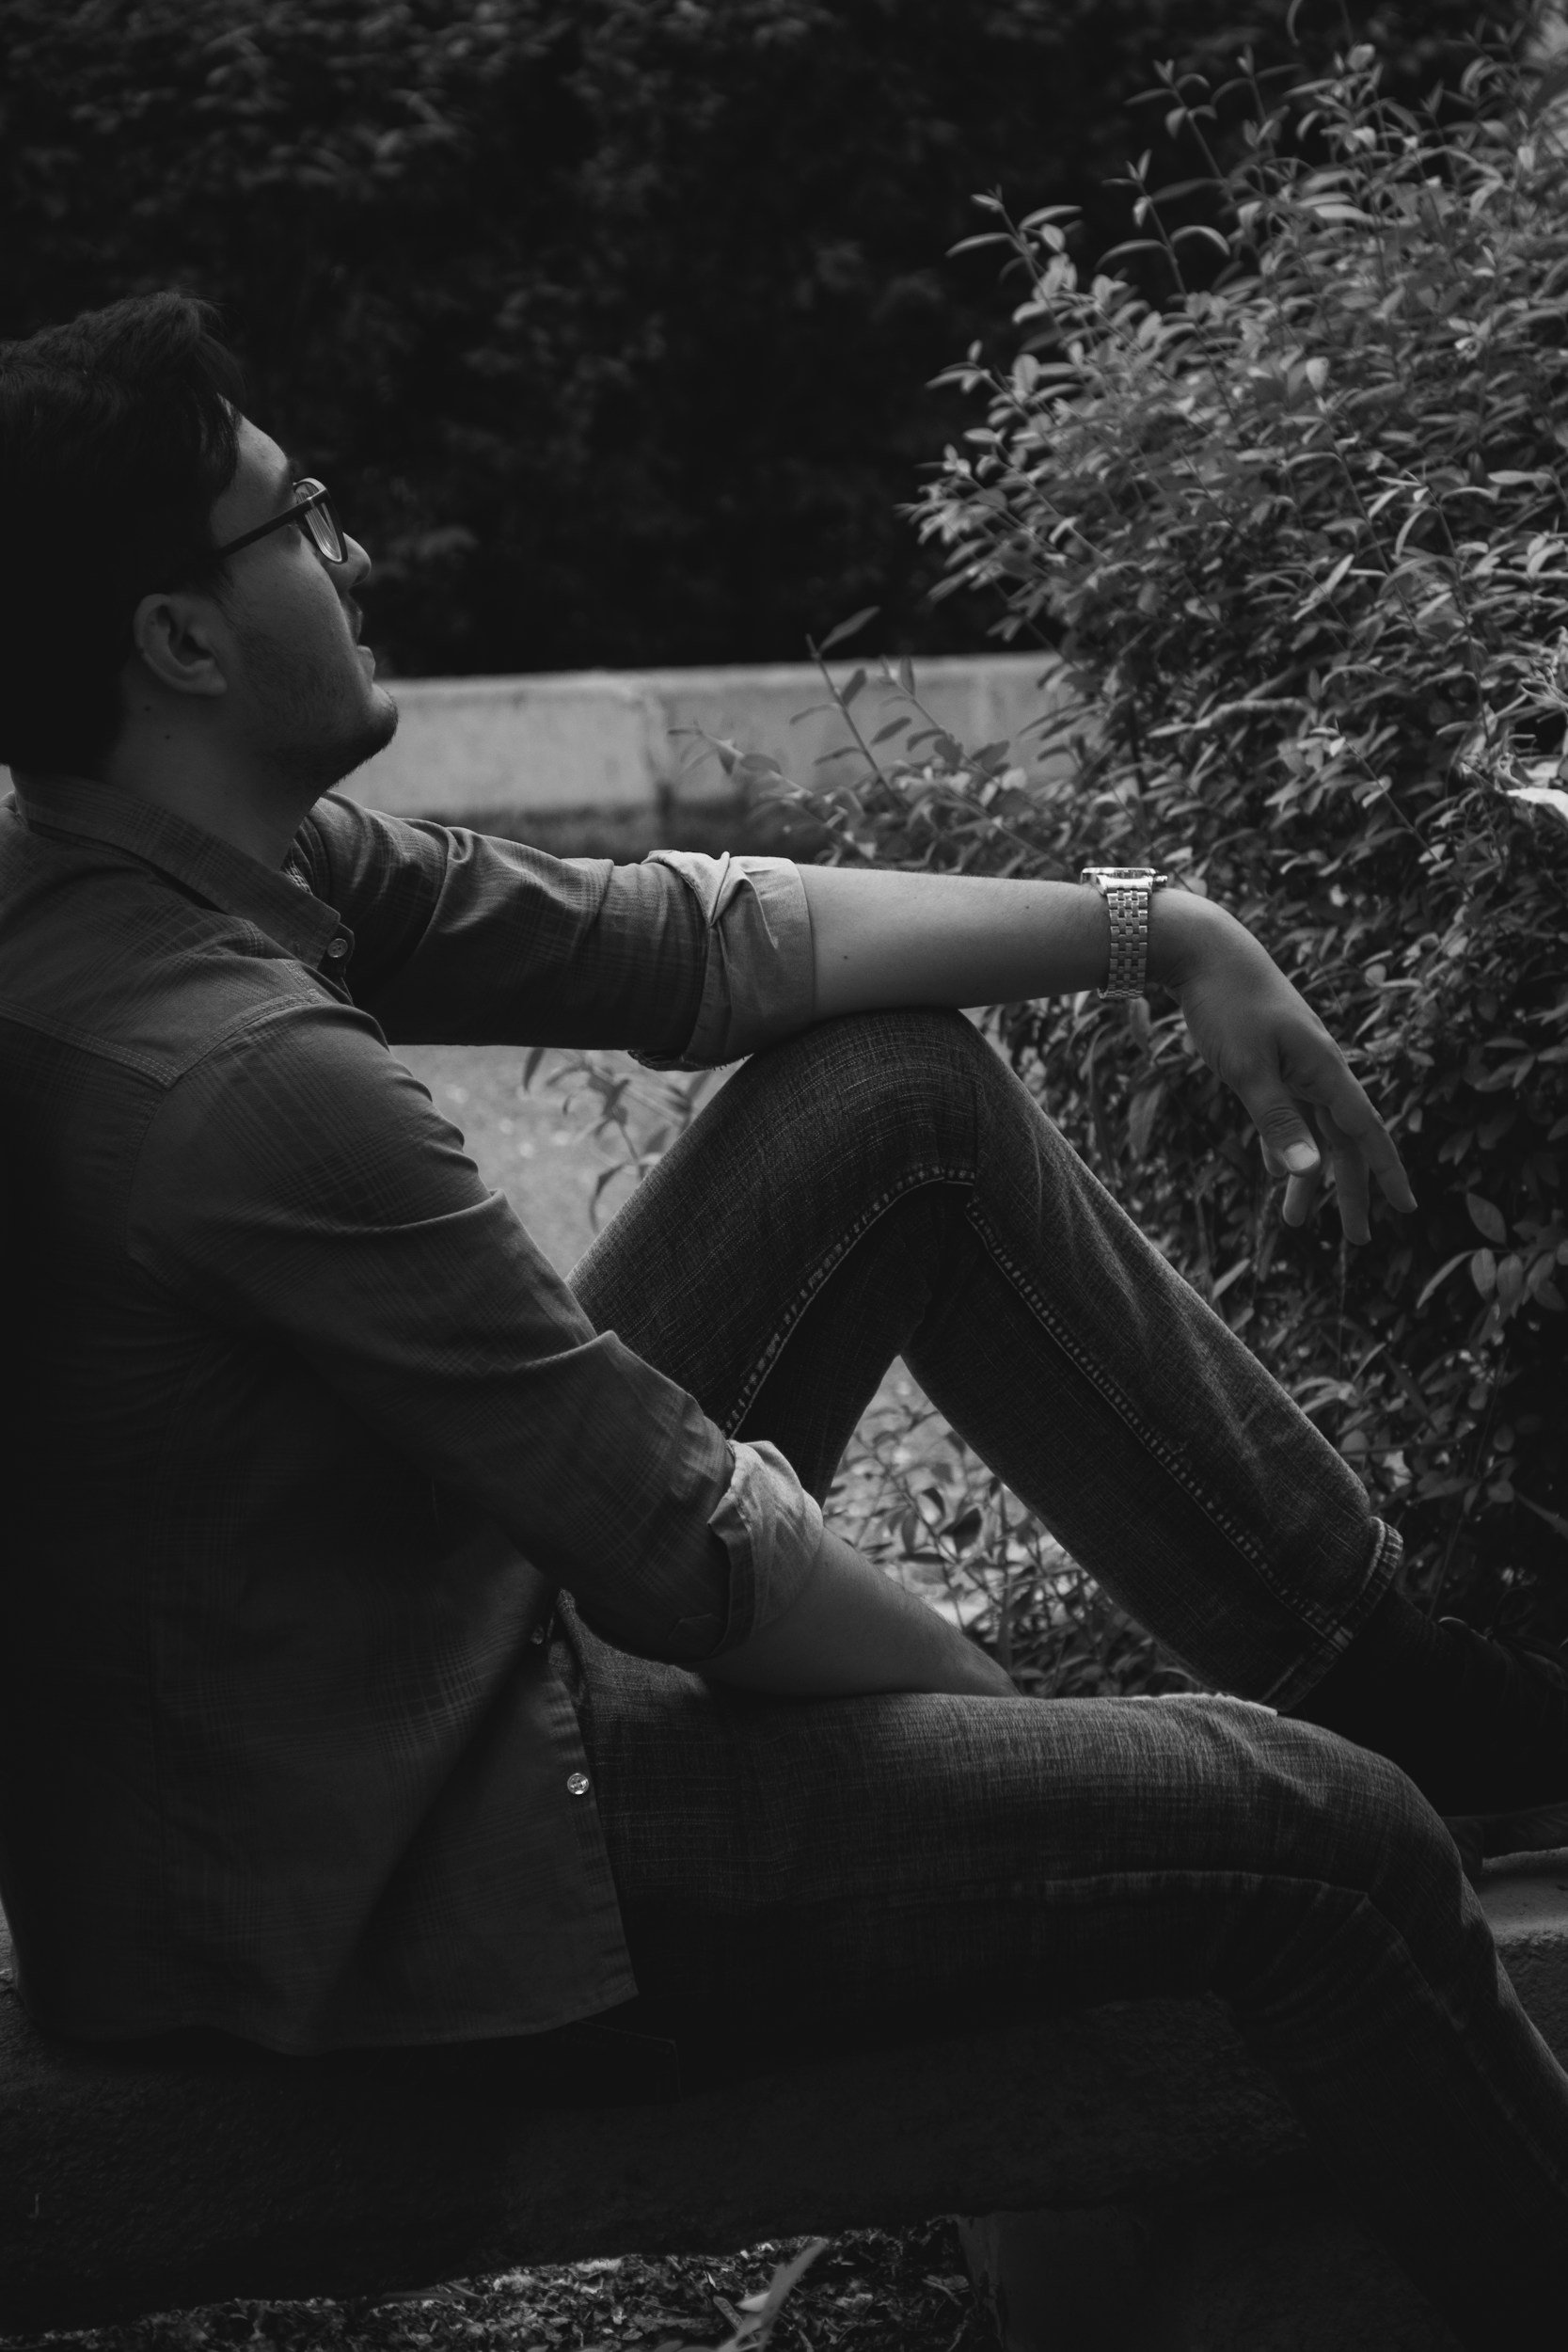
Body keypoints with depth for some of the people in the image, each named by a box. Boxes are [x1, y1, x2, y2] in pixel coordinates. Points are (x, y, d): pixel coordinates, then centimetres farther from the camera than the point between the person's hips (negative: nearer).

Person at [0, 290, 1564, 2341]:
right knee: (1312, 1836, -12)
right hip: (394, 1879, -10)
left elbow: (688, 940, 5)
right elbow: (702, 1566, -25)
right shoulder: (237, 1082, -32)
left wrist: (1157, 933, 4)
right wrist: (1010, 1744, -7)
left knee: (906, 1090, 10)